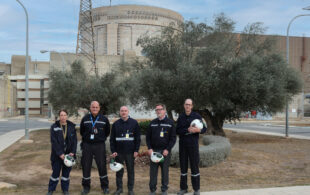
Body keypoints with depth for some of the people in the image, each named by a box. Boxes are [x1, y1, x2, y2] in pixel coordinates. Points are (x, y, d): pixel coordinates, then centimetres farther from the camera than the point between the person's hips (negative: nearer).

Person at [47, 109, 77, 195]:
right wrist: (60, 153, -17)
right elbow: (54, 141, -11)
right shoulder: (54, 127, -6)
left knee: (66, 171, 9)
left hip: (68, 154, 2)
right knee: (55, 171, 3)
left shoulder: (71, 127, 2)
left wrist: (72, 152, -10)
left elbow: (74, 140, 1)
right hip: (57, 155, -2)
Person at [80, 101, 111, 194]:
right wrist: (87, 138, 11)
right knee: (86, 166, 5)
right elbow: (81, 131, 16)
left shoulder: (104, 119, 1)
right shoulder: (85, 119, 3)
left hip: (99, 145, -1)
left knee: (102, 166, 1)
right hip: (87, 145, 1)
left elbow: (107, 132, 12)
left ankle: (105, 186, 15)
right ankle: (86, 187, 19)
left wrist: (101, 139, 8)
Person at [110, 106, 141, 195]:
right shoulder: (115, 124, 6)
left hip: (130, 152, -1)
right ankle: (119, 188, 20)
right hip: (119, 152, 1)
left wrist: (136, 150, -6)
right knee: (119, 171, 8)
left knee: (130, 171, 6)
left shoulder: (134, 123, 1)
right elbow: (112, 139, 7)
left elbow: (137, 138, 1)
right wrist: (113, 151, -2)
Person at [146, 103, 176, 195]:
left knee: (165, 170, 4)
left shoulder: (170, 123, 1)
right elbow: (148, 137, 11)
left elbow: (173, 138, -2)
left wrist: (167, 149, -11)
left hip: (165, 151, -2)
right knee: (153, 171, 4)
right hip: (153, 151, 2)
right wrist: (149, 148, -2)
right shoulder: (152, 123, 10)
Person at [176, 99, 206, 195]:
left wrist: (198, 130, -20)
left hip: (193, 144, -2)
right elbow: (178, 131, -2)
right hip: (182, 145, 2)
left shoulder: (197, 116, -1)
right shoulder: (181, 117, 5)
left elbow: (204, 128, 2)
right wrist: (188, 130, -18)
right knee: (183, 166, 8)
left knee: (194, 166, 1)